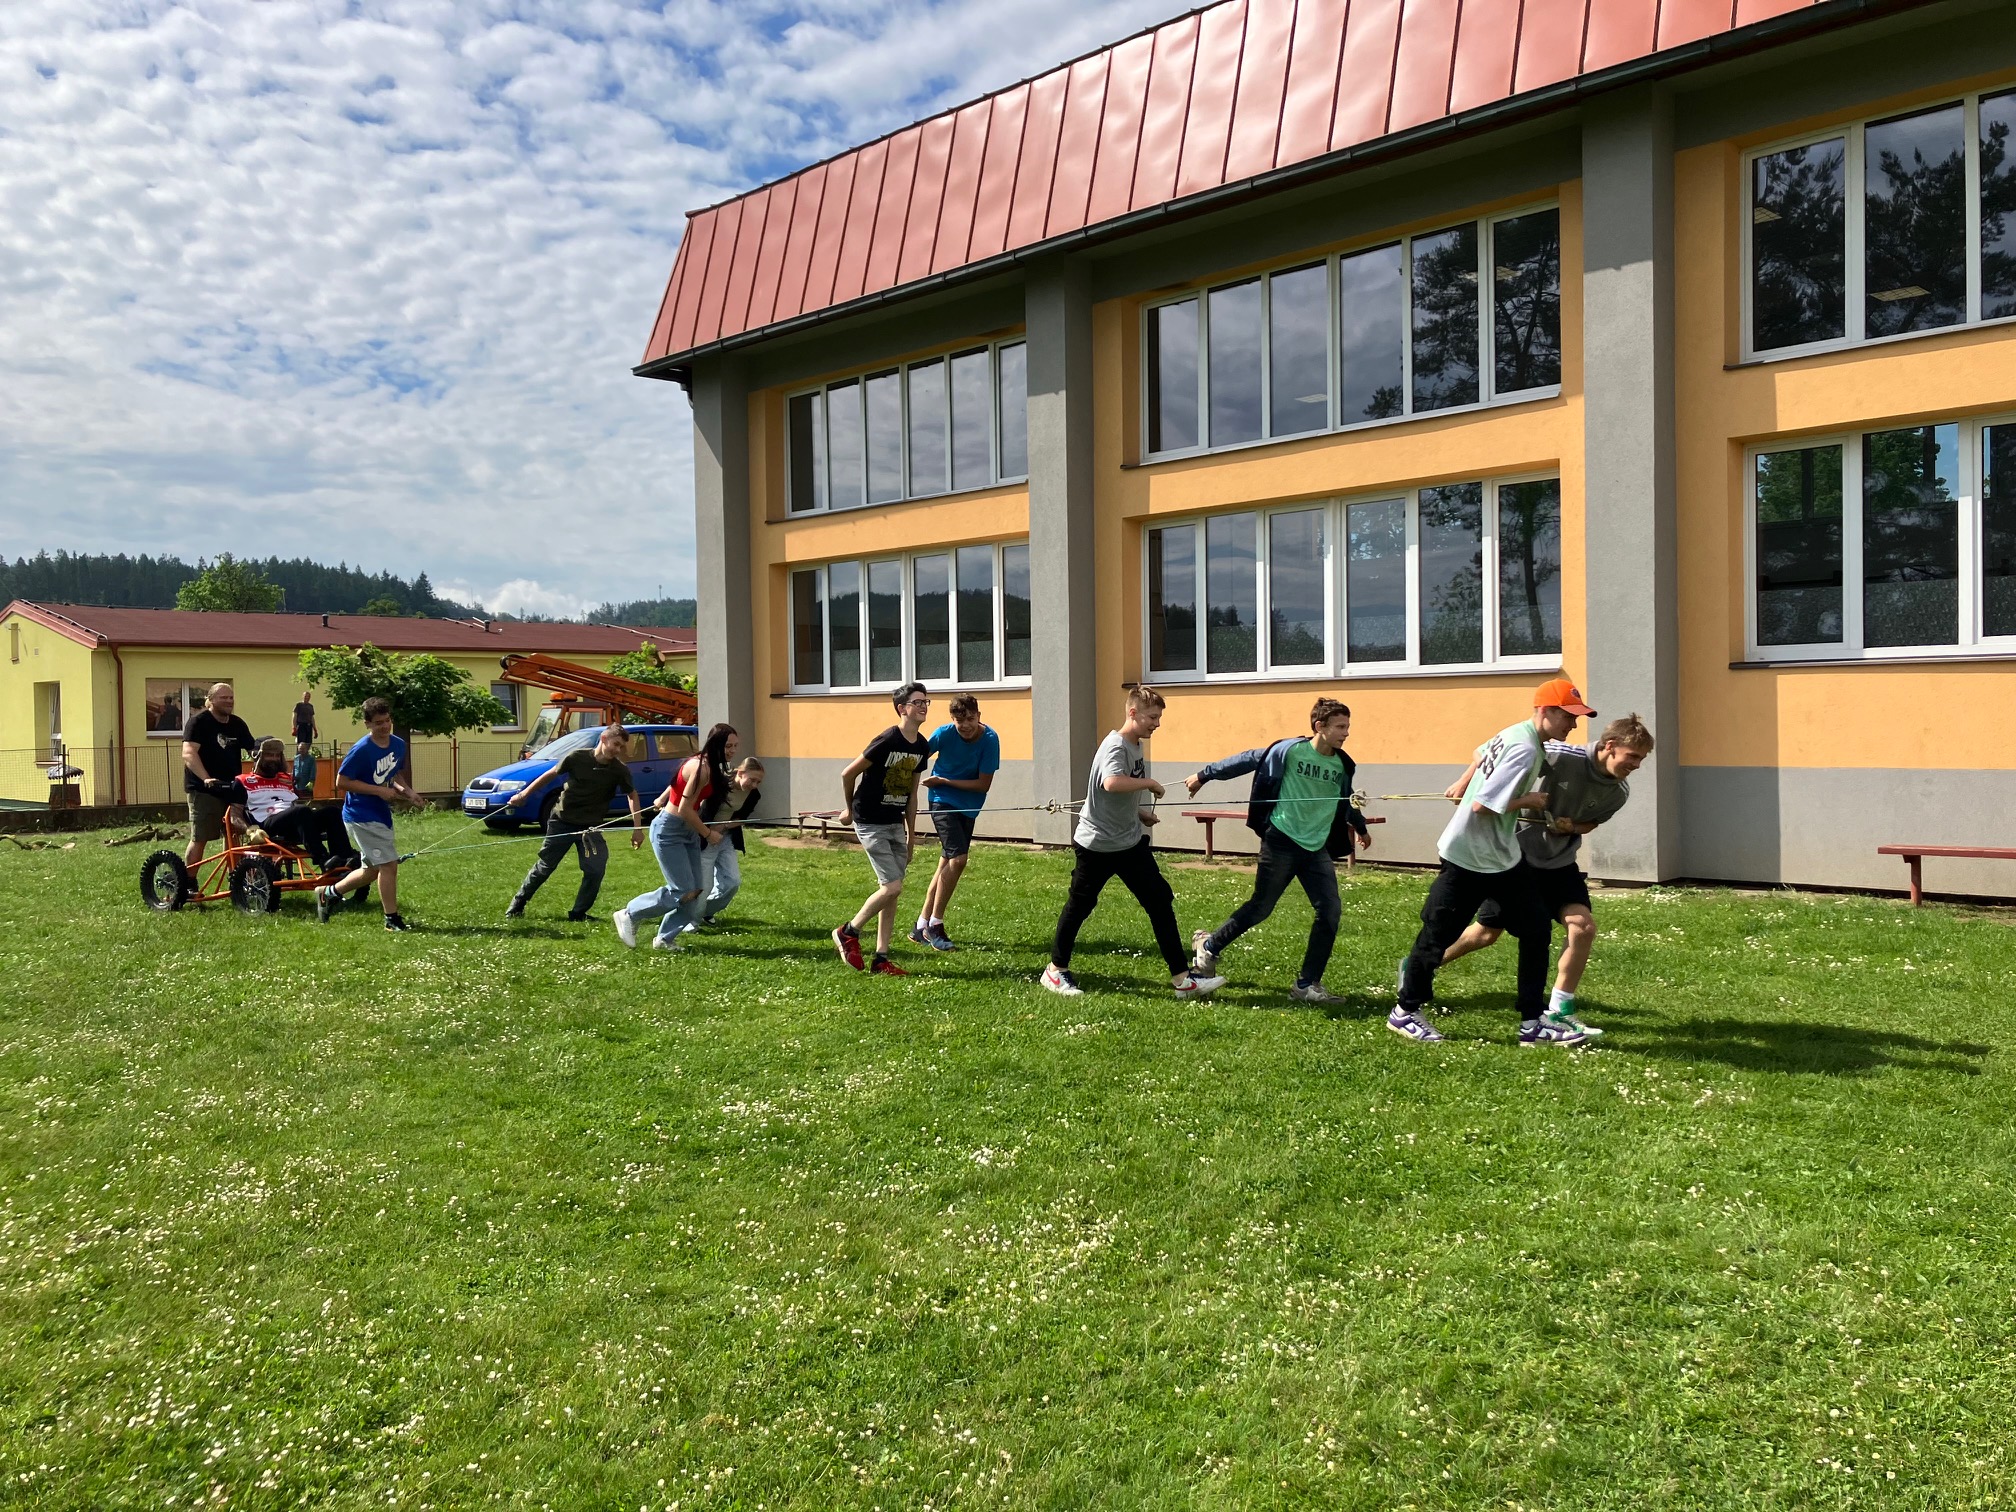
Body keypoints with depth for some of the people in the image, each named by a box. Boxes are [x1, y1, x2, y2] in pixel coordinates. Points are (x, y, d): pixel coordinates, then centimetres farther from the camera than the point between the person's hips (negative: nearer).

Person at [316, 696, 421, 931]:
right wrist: (379, 790, -20)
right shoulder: (362, 750, -18)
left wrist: (407, 791, -1)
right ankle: (392, 919, -1)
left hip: (381, 815, 8)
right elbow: (341, 782, -16)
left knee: (372, 870, 18)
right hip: (361, 817, -8)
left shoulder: (398, 745, 3)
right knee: (388, 864, -11)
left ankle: (329, 893, 38)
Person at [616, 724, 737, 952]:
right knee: (683, 892, -10)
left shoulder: (705, 764, 6)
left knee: (694, 891, 5)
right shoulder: (702, 768, -23)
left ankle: (665, 938, 17)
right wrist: (708, 833, -12)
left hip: (688, 831, 9)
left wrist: (662, 799, 37)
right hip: (669, 830, -9)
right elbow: (685, 809, -23)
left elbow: (678, 782, 23)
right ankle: (629, 915, 6)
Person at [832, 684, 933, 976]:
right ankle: (848, 933, 8)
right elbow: (848, 774, -13)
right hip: (870, 824, -7)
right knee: (892, 887, -12)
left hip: (895, 824, 7)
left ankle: (881, 960, 13)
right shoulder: (887, 741, -20)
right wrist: (850, 809, 3)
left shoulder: (922, 746, 4)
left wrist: (910, 837, 13)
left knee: (891, 893, 6)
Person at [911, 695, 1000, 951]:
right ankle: (935, 925, -8)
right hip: (943, 802, -4)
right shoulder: (944, 734, -16)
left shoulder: (990, 740, -14)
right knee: (958, 858, -19)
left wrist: (944, 781, -15)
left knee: (947, 864, 9)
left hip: (968, 807, 4)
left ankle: (921, 928, 20)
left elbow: (984, 784, -13)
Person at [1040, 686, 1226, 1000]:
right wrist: (1149, 783, -28)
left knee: (1161, 902, 2)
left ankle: (1182, 977, 5)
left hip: (1131, 843, 8)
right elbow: (1111, 783, -42)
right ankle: (1056, 969, 25)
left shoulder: (1136, 746, 8)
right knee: (1079, 906, 7)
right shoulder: (1115, 747, -20)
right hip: (1096, 844, -8)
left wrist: (1139, 812, 8)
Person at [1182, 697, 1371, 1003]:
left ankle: (1307, 986, 5)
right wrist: (1204, 774, 2)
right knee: (1260, 908, 2)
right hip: (1281, 843, -5)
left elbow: (1347, 799, 25)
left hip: (1317, 849, 5)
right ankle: (1209, 945, 26)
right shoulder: (1290, 750, -12)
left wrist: (1361, 828, 42)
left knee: (1330, 911, -4)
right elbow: (1247, 761, -2)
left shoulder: (1343, 766, 5)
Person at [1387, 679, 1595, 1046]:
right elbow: (1482, 805, -29)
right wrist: (1529, 801, -17)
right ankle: (1405, 1012, 20)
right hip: (1467, 860, -10)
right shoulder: (1524, 750, -25)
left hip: (1503, 860, 10)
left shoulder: (1516, 734, 5)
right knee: (1439, 933, 4)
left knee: (1536, 929, 4)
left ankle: (1532, 1023, 10)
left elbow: (1481, 755, 23)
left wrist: (1462, 787, 35)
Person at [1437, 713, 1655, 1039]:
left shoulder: (1618, 793, -9)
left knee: (1583, 926, -13)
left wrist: (1572, 826, -14)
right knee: (1487, 933, 4)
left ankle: (1558, 1011, 1)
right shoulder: (1562, 756, -26)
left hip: (1559, 864, 5)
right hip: (1517, 854, -5)